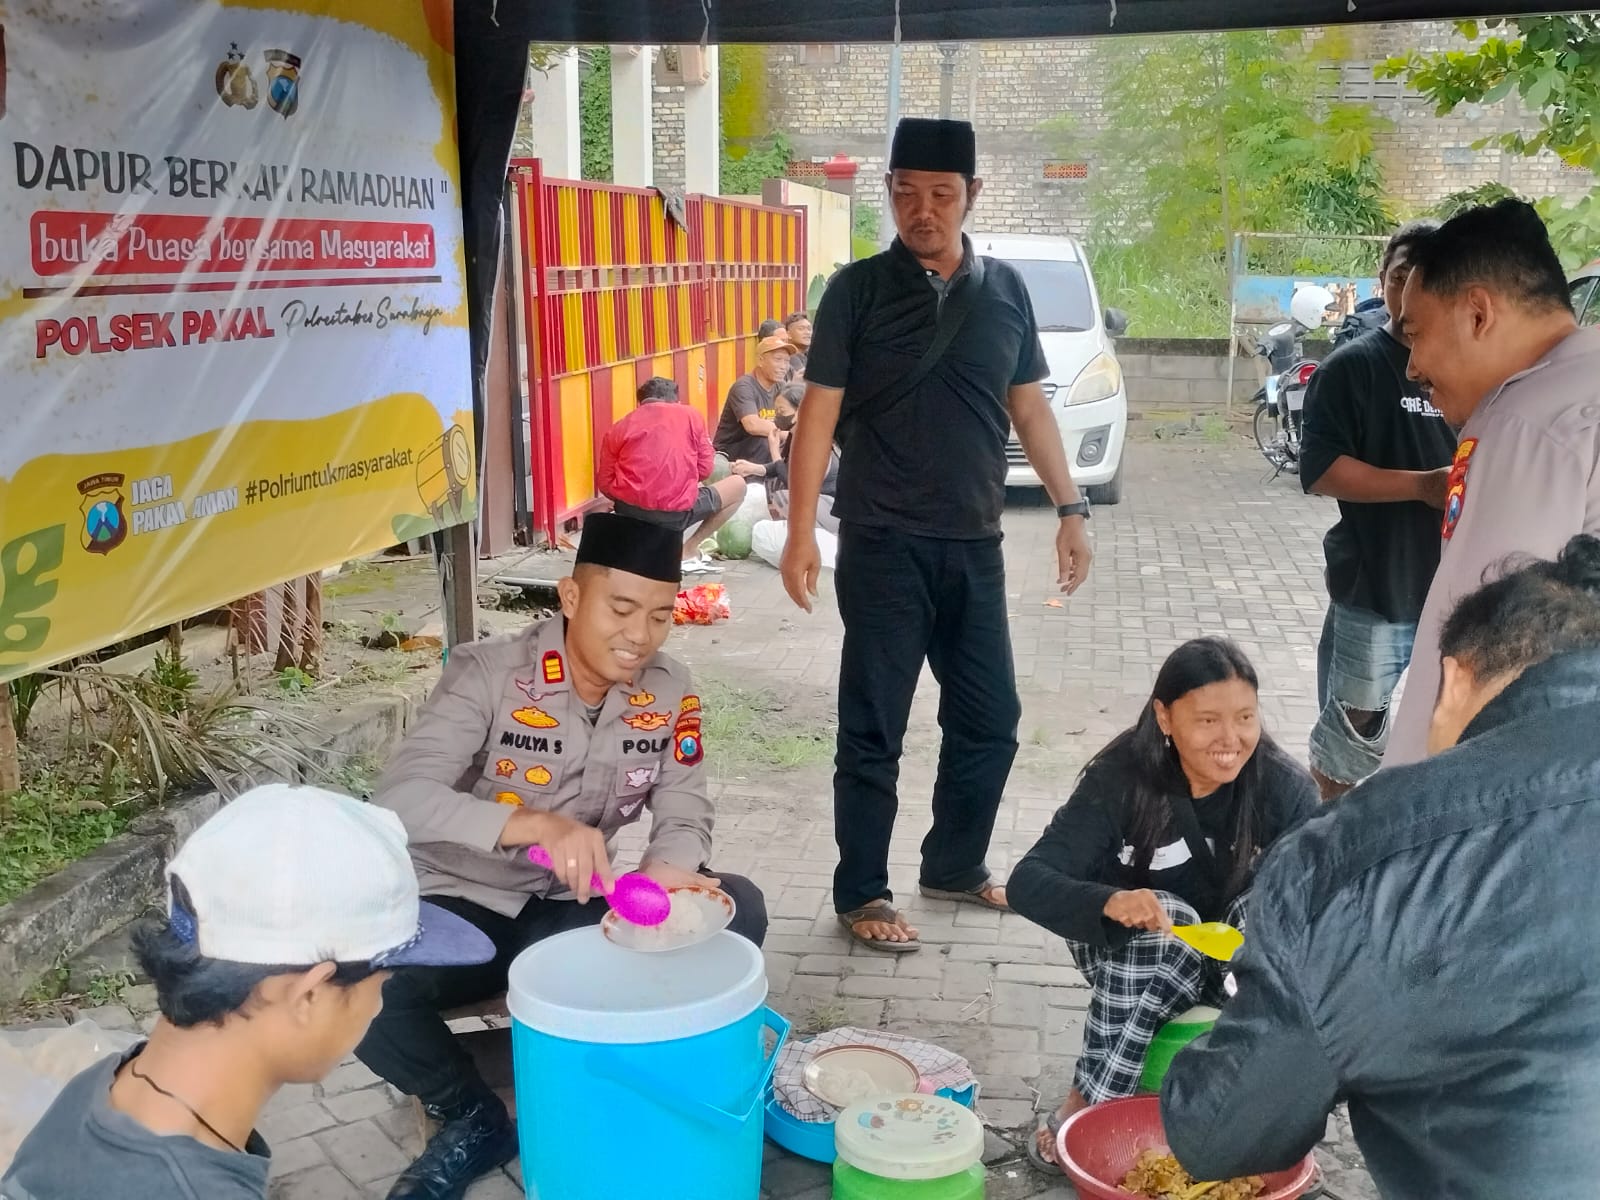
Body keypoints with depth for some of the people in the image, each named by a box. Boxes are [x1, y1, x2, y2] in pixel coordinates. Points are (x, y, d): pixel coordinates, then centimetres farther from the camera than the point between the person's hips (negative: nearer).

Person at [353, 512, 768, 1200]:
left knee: (737, 910, -19)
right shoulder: (487, 673, -19)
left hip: (570, 913, 3)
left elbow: (684, 814, -5)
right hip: (459, 909, -3)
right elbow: (399, 797, -31)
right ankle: (474, 1121, -2)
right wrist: (533, 824, -47)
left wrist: (666, 872, -31)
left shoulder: (671, 696, -5)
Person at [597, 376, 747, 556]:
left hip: (628, 510, 3)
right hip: (675, 512, -3)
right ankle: (688, 548, 13)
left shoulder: (618, 428, 12)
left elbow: (605, 483, 9)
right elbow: (705, 469, 7)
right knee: (738, 485, 20)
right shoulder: (690, 415, 8)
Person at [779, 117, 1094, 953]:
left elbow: (1028, 406, 13)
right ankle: (861, 894, 16)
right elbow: (820, 413, -6)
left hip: (975, 545, 4)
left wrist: (1070, 508, 7)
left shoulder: (1004, 289, 8)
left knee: (989, 718, 12)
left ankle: (955, 866, 31)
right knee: (873, 728, 3)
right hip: (883, 546, -4)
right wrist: (800, 531, -12)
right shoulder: (858, 290, -4)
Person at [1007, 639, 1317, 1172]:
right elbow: (1029, 882, -31)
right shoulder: (1120, 779, -24)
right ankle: (1084, 1108, -27)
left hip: (1237, 956, 2)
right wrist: (1111, 902, -51)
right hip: (1133, 948, -1)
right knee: (1168, 919, -34)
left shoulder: (1285, 787, -19)